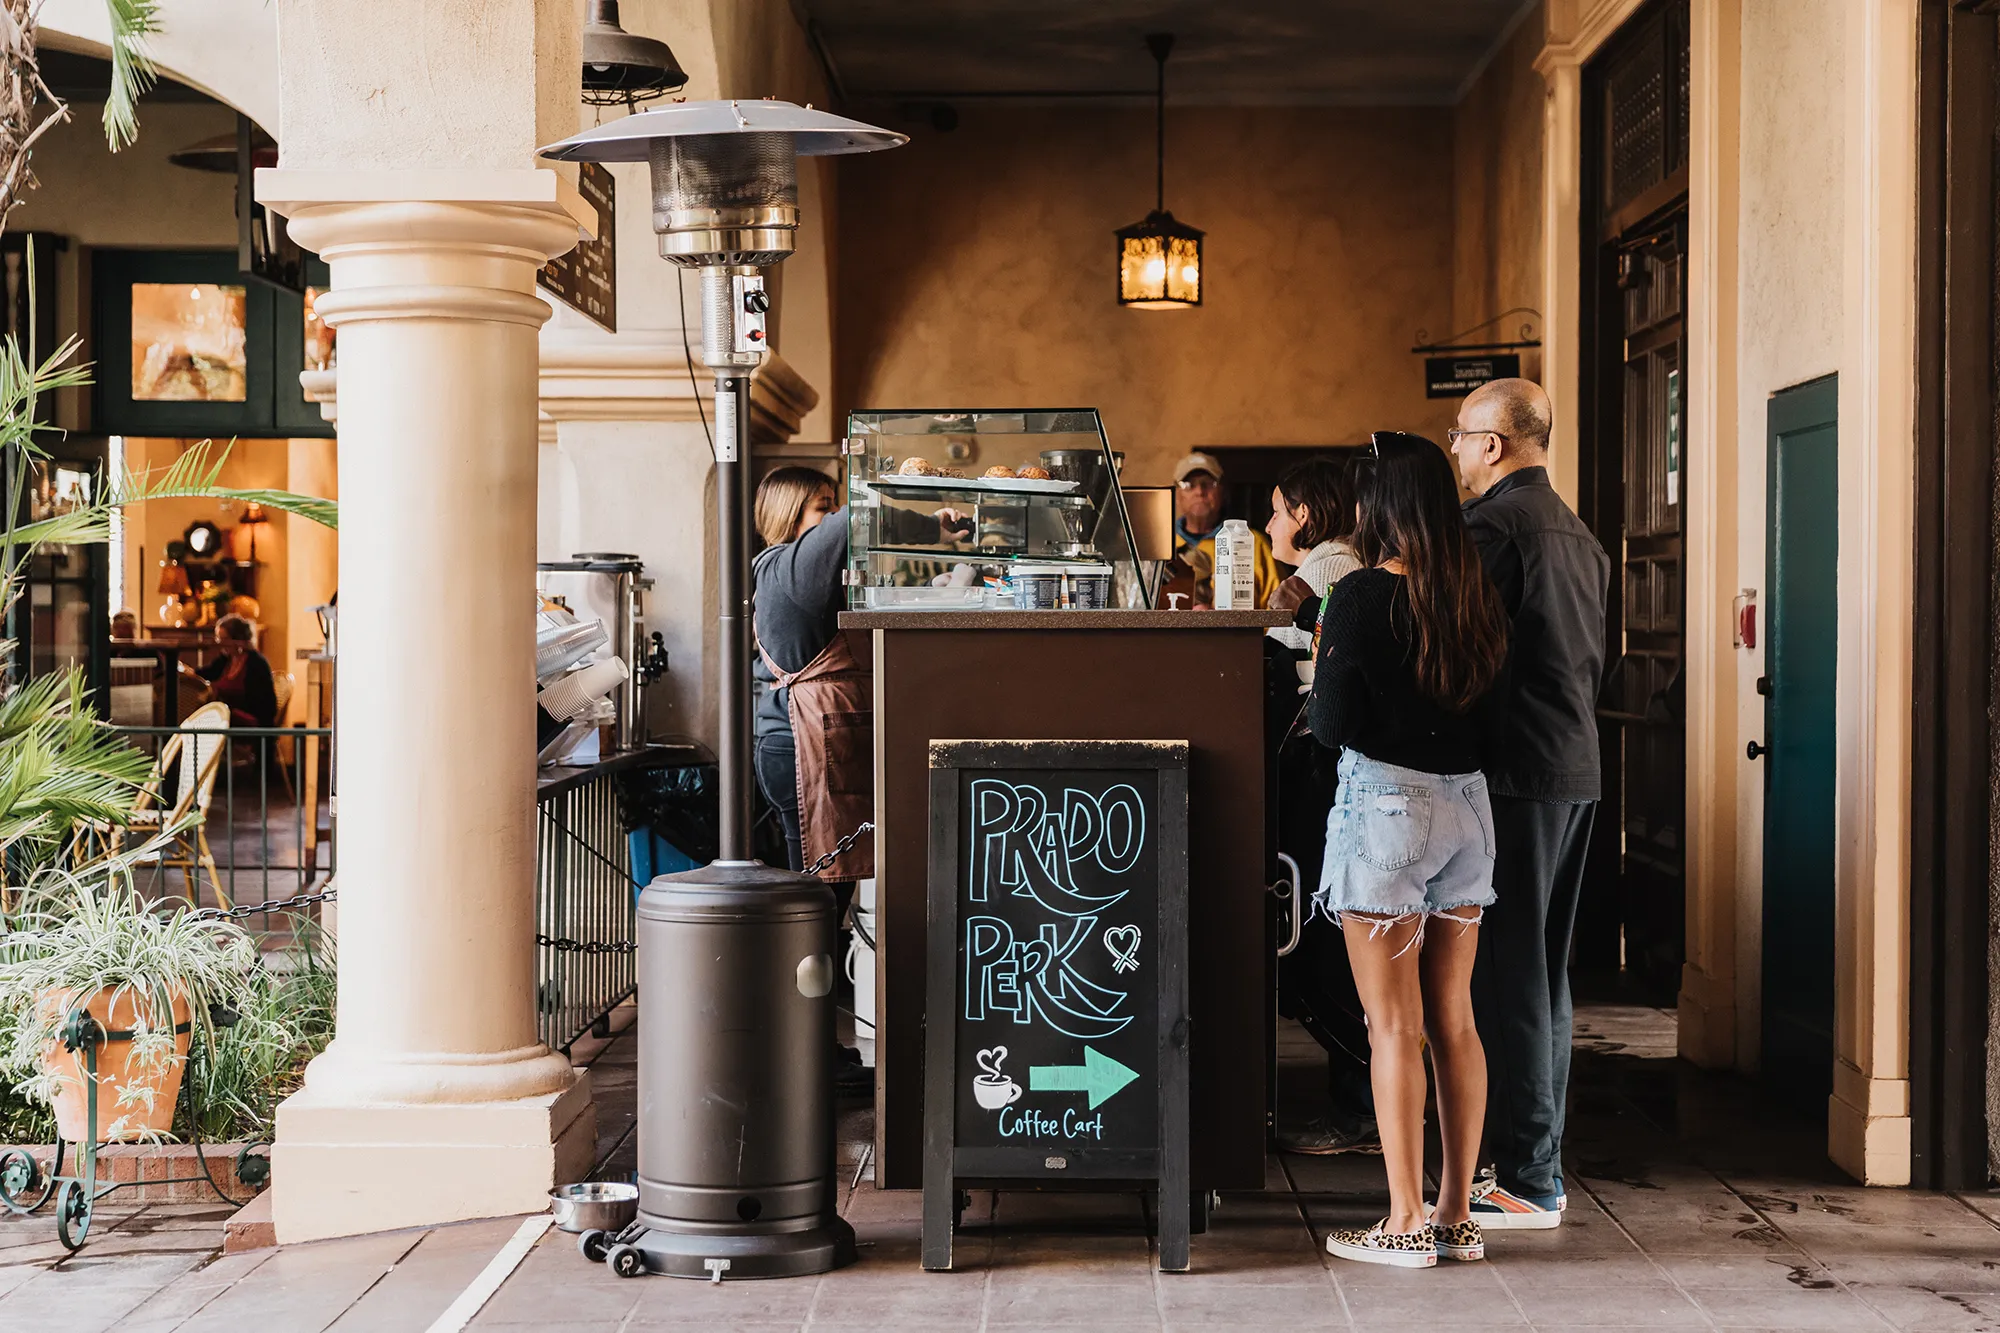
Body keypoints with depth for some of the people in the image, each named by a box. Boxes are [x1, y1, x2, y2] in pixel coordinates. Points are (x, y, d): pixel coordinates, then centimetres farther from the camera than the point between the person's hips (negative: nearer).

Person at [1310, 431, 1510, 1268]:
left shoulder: (1363, 595, -11)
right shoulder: (1476, 596, 6)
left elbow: (1333, 724, -10)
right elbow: (1487, 703, 11)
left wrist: (1325, 661, 8)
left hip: (1386, 804, -6)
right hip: (1466, 801, 6)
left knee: (1393, 1025, -1)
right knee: (1454, 1019, 11)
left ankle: (1405, 1222, 2)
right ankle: (1458, 1214, 16)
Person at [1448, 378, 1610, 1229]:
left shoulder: (1493, 526, -13)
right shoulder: (1580, 535, 16)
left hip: (1513, 776, -9)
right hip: (1575, 772, 9)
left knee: (1507, 975, -6)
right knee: (1544, 972, 14)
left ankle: (1524, 1182, -4)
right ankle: (1542, 1165, 19)